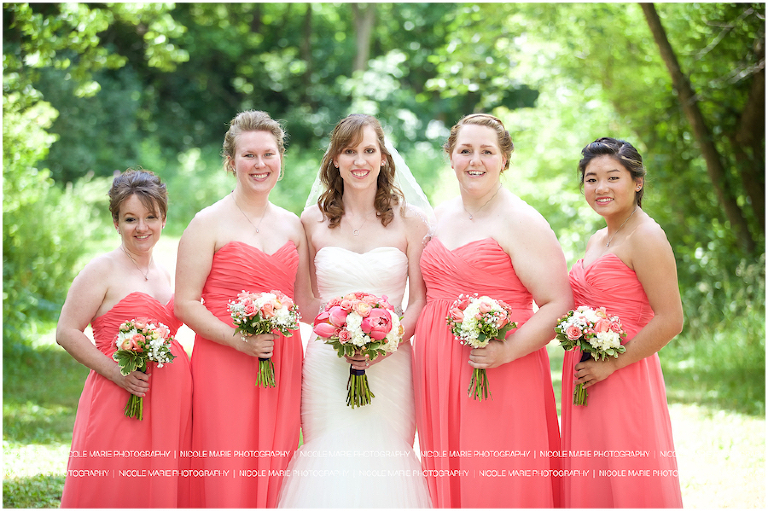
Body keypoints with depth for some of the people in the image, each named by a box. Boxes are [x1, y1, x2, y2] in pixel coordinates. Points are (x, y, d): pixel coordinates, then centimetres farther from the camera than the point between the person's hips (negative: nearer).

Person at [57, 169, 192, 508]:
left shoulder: (165, 275, 16)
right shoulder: (103, 270, -4)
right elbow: (66, 333, -8)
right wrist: (117, 372, -17)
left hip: (171, 400, 6)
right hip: (119, 400, -6)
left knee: (162, 489, 7)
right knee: (112, 490, -5)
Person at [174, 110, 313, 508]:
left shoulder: (293, 225, 14)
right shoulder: (209, 223, -3)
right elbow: (185, 303, -7)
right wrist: (239, 340, -18)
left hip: (283, 366, 5)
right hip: (224, 366, -5)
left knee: (273, 473, 5)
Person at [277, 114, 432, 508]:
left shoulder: (409, 220, 4)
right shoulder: (313, 220, 7)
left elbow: (421, 300, 3)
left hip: (389, 366, -1)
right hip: (327, 365, 1)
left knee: (384, 463, -3)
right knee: (329, 464, -3)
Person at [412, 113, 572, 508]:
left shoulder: (520, 222, -8)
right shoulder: (439, 217, 13)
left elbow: (559, 305, -13)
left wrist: (508, 351, -22)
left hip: (500, 378, -6)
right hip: (438, 378, 6)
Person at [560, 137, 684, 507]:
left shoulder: (645, 237, -12)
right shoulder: (596, 240, 14)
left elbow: (670, 321, -18)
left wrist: (611, 365, -17)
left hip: (624, 381, -8)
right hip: (583, 380, 8)